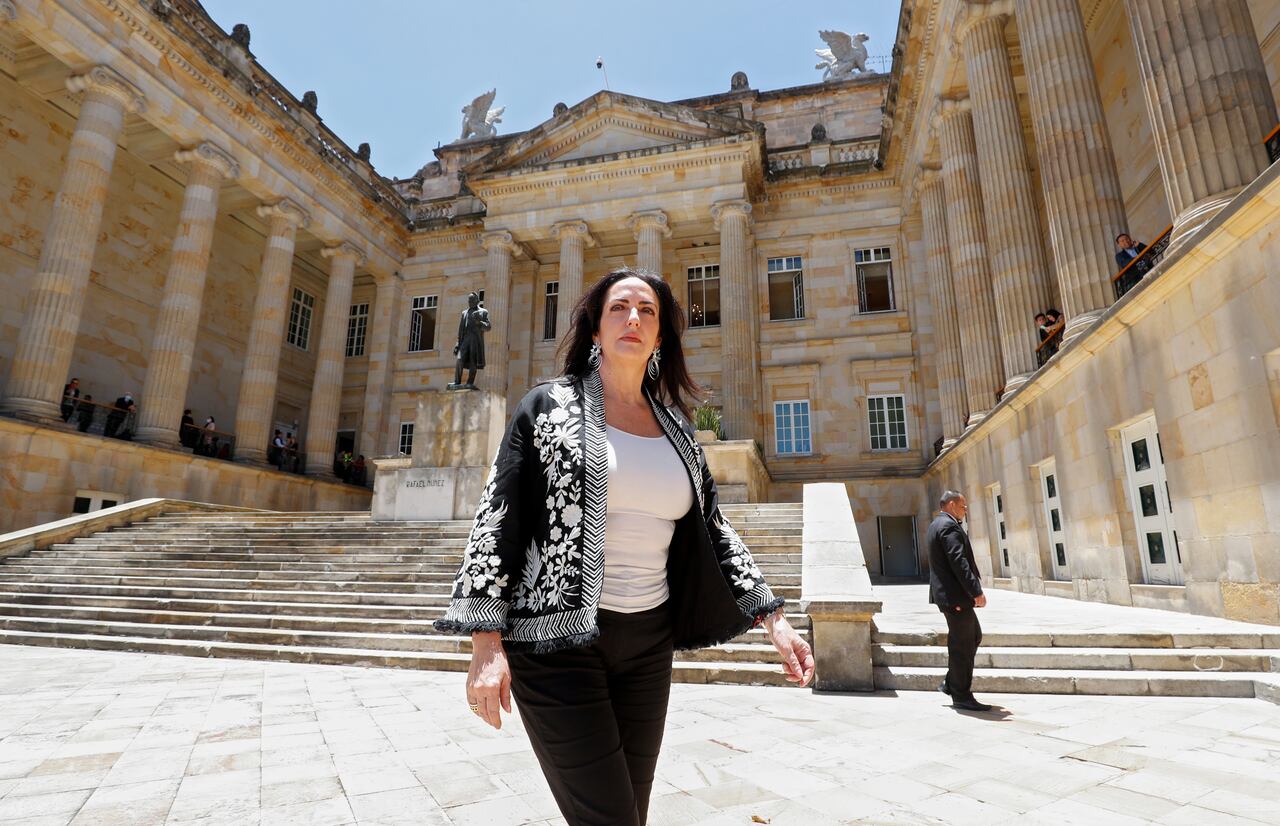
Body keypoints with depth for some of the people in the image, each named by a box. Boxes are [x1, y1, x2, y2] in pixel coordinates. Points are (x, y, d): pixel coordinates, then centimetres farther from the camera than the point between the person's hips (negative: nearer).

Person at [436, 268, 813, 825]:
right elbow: (497, 519, -6)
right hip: (557, 639, -4)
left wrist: (772, 618, 5)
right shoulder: (550, 405, -3)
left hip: (649, 641, 5)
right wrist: (487, 641, -13)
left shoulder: (674, 424, 9)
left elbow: (710, 528, 12)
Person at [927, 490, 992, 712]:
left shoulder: (936, 525, 17)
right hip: (956, 595, -11)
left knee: (974, 636, 19)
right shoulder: (949, 526, -16)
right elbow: (959, 562, -24)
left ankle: (951, 683, 24)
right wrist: (976, 591, -23)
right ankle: (961, 696, 7)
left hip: (947, 594, 11)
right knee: (962, 644, -2)